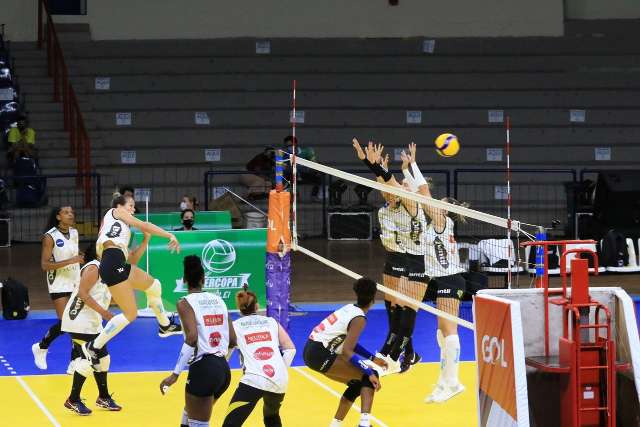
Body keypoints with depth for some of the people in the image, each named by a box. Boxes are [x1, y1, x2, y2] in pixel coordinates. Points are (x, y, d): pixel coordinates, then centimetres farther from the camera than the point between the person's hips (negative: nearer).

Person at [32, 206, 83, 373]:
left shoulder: (74, 233, 7)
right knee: (64, 323, -12)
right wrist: (70, 261, -25)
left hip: (76, 283, 6)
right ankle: (41, 347, 14)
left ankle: (75, 362, 5)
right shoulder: (50, 237, -13)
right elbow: (45, 265, -19)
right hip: (59, 285, -6)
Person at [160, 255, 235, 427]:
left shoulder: (185, 303, -6)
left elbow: (192, 339, -20)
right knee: (190, 413, 28)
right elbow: (233, 340, 12)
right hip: (224, 368, 7)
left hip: (203, 369, -7)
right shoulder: (218, 300, 11)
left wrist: (175, 374, -19)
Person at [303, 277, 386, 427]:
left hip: (311, 351, 9)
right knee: (369, 376, -9)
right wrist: (369, 373, -23)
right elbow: (347, 352, -23)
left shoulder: (350, 308, 11)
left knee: (357, 383, 20)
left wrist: (372, 359, 22)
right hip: (320, 354, -9)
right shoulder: (359, 318, -14)